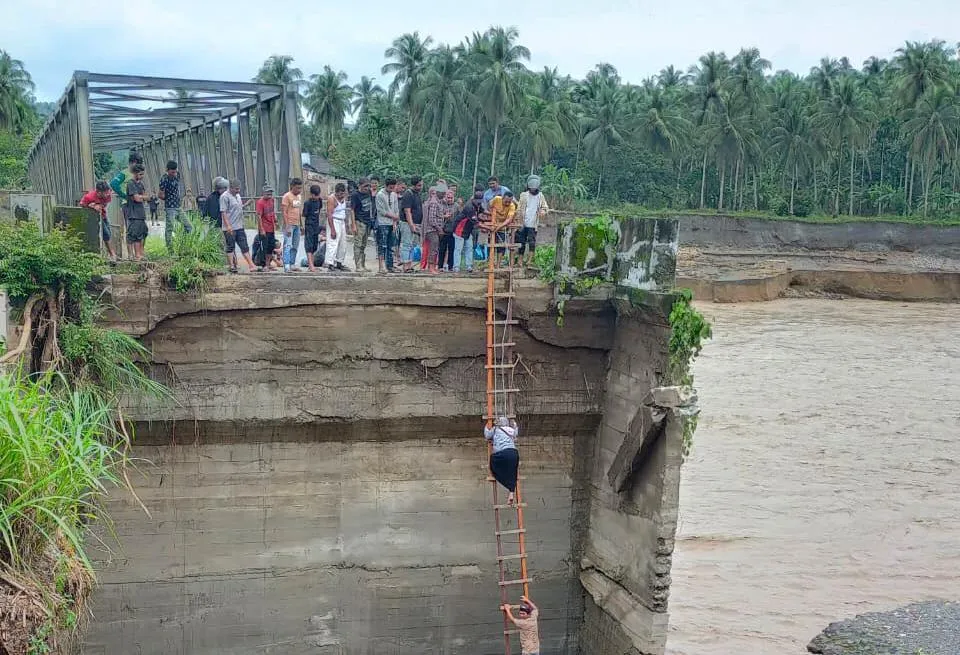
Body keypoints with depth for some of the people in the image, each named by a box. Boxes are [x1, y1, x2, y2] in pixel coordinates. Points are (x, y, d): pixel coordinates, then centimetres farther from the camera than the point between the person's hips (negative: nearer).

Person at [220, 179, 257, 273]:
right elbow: (223, 212, -18)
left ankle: (251, 265, 5)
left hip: (239, 227, 8)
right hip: (230, 229, -8)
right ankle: (232, 266, 7)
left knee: (245, 247, 6)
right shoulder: (225, 197, -12)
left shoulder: (237, 195, 15)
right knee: (230, 247, 1)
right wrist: (228, 226, -24)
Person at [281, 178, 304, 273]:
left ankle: (292, 264, 19)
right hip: (289, 225, -8)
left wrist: (301, 224, 17)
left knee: (295, 246, 11)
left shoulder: (299, 197, 14)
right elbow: (284, 212, -13)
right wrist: (287, 226, -19)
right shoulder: (287, 196, -9)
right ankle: (286, 266, -12)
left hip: (297, 225, 8)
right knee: (288, 245, -10)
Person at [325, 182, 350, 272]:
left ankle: (339, 263, 19)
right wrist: (332, 230, -24)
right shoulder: (332, 199, -15)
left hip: (342, 222, 8)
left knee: (343, 245, 10)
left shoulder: (344, 197, 8)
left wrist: (346, 225, 16)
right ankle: (330, 264, -15)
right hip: (334, 222, -8)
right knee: (333, 244, -13)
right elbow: (329, 215, -19)